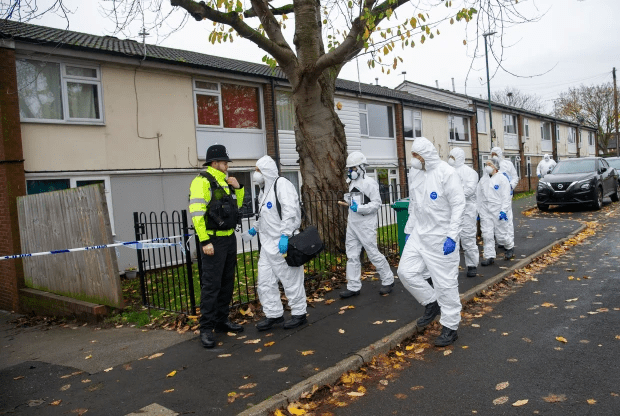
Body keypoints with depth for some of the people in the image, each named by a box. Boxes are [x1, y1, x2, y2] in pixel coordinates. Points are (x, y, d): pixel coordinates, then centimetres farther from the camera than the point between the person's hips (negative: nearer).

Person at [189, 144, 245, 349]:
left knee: (227, 283, 14)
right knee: (211, 285, -6)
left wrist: (238, 188, 6)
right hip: (213, 241, -9)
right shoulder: (202, 181, -11)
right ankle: (206, 329, 3)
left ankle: (221, 320, 26)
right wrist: (204, 241, -23)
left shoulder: (224, 181, 14)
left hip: (230, 238, 9)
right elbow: (196, 213, -19)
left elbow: (236, 205, 24)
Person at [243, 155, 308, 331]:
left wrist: (285, 235, -29)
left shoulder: (282, 184, -13)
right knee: (265, 281, 12)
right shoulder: (264, 190, 18)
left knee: (291, 280, 2)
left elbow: (290, 211, -24)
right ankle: (274, 314, 24)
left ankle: (299, 314, 16)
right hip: (267, 244, 10)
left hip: (283, 244, -10)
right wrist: (256, 228, 21)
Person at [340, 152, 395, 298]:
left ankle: (388, 281, 16)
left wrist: (359, 208, -23)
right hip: (352, 224, 8)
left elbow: (376, 203, -15)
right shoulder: (352, 183, 15)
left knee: (373, 253, -1)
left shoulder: (369, 182, -11)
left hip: (366, 224, -8)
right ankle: (353, 287, 14)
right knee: (352, 255, 8)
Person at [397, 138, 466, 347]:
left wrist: (452, 236, -20)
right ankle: (431, 303, 26)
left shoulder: (446, 173, -15)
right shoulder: (415, 175, 7)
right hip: (419, 235, 7)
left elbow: (458, 205, -16)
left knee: (445, 282, 1)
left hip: (442, 238, -7)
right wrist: (409, 230, 14)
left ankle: (450, 327, 17)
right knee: (406, 271, 3)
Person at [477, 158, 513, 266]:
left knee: (501, 234, 3)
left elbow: (506, 197, -9)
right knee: (487, 235, 1)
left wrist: (503, 210, -17)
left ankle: (510, 246, 34)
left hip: (498, 211, -4)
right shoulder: (482, 180, 11)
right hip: (485, 212, 5)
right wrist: (477, 211, 10)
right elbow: (478, 196, 13)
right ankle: (489, 257, 8)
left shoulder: (502, 179, -5)